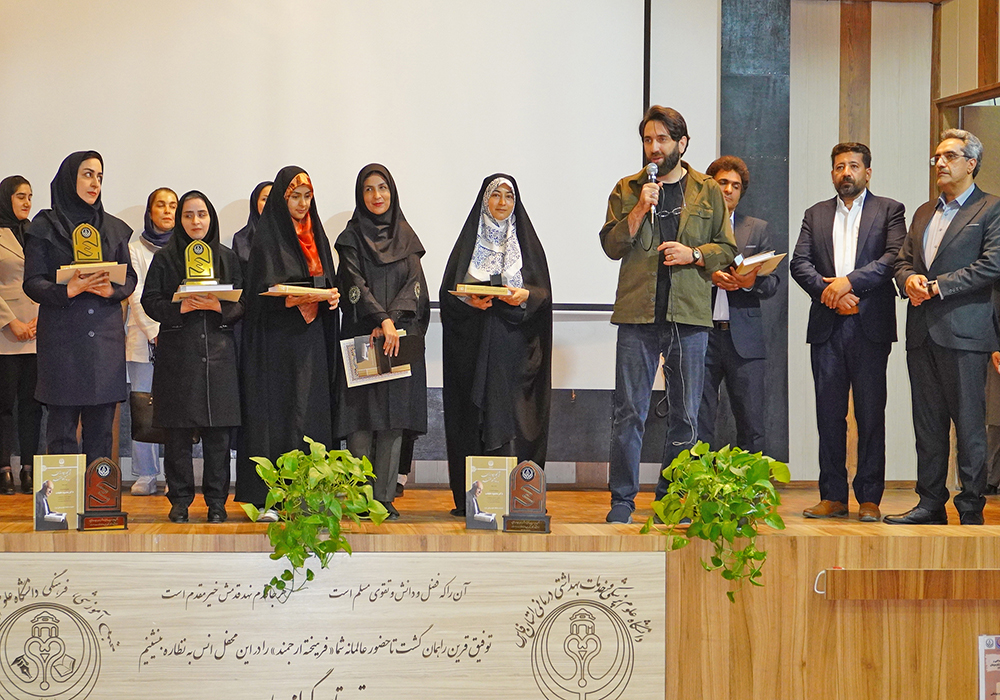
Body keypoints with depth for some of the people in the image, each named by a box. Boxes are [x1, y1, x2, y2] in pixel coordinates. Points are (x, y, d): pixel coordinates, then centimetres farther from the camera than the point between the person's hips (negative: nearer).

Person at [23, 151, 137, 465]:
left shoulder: (114, 228, 14)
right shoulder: (45, 227, 3)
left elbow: (130, 277, 12)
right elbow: (32, 283, -3)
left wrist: (113, 289, -10)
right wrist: (67, 290, -21)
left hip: (106, 335, 3)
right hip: (62, 336, -3)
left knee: (102, 426, 2)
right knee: (62, 426, -4)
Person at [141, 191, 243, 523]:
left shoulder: (227, 257, 12)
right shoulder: (165, 257, 8)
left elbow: (241, 304, 8)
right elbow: (150, 301, 3)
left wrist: (218, 307, -11)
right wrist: (180, 307, -13)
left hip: (218, 352, 1)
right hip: (177, 354, -1)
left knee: (218, 430, -2)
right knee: (178, 431, -2)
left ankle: (216, 500, 7)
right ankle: (180, 499, 8)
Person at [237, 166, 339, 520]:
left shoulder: (315, 235, 16)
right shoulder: (267, 238, -5)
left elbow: (328, 281, 21)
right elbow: (266, 293, -14)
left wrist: (332, 296, -2)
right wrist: (317, 294, -20)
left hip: (311, 337, 6)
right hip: (276, 340, -6)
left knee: (310, 414, 1)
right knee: (274, 414, -7)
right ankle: (266, 499, -5)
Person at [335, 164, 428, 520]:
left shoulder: (406, 237, 13)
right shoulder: (352, 237, 6)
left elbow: (414, 284, 3)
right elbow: (355, 284, -6)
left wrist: (393, 321, -14)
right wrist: (382, 319, -21)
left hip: (400, 337, 2)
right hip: (362, 336, -2)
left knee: (394, 417, -1)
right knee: (362, 417, -6)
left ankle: (384, 497, 1)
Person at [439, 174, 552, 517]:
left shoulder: (527, 242, 11)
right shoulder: (469, 241, 11)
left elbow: (544, 292, 5)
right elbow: (449, 292, 7)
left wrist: (525, 296, -15)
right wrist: (470, 300, -13)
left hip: (515, 345, 0)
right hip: (475, 344, 1)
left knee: (511, 415, -8)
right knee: (475, 416, -4)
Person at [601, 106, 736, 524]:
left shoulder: (708, 192, 11)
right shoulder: (627, 190, 10)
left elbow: (727, 248, 11)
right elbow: (612, 245, 3)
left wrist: (693, 254, -7)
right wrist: (640, 210, -9)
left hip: (690, 315, 1)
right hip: (638, 313, -1)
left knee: (685, 413, 4)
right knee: (630, 411, -3)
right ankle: (622, 500, 3)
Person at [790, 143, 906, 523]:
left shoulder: (889, 211, 8)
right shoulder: (815, 215, 17)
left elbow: (894, 257, -7)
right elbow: (799, 263, 6)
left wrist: (849, 281, -17)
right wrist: (830, 293, -10)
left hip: (870, 325, -3)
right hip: (827, 326, 3)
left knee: (871, 414, -2)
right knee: (828, 414, 3)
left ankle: (869, 498, 3)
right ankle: (832, 496, 8)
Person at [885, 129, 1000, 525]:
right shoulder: (924, 213, 21)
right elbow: (903, 260, 18)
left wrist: (936, 286, -14)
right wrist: (909, 280, -6)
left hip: (964, 332, -7)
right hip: (922, 331, 7)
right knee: (927, 425, 9)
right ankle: (931, 504, 15)